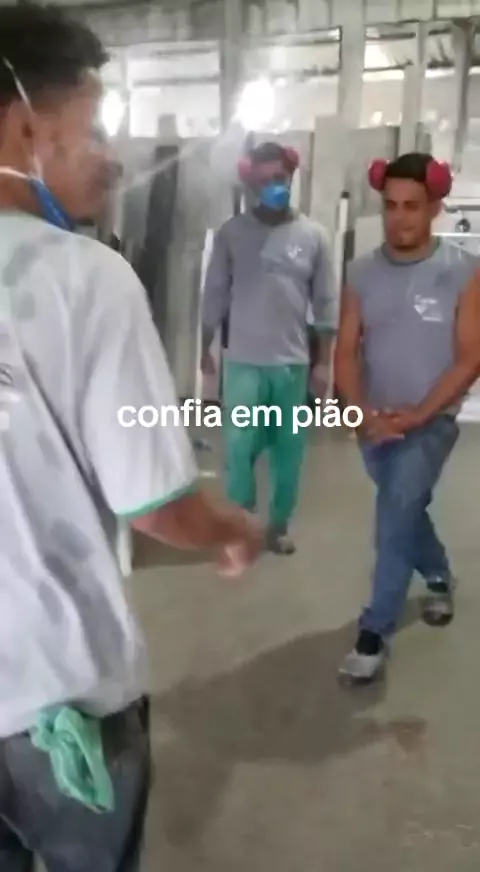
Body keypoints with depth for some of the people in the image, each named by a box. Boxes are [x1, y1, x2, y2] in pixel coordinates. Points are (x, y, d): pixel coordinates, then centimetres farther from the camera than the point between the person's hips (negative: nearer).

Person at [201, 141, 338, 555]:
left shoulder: (312, 235, 0)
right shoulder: (232, 233, -1)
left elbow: (326, 303, 3)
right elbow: (215, 293, 4)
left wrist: (324, 361, 1)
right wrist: (206, 349, 6)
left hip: (293, 363, 1)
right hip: (243, 362, -1)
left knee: (289, 450, 8)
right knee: (240, 447, -1)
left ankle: (280, 525, 24)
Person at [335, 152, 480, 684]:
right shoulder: (362, 274, -2)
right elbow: (346, 352, -2)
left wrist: (417, 414, -19)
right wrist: (364, 413, -17)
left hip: (431, 421, -4)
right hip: (375, 424, 4)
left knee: (394, 520, -15)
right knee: (406, 512, 21)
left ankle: (374, 635, -1)